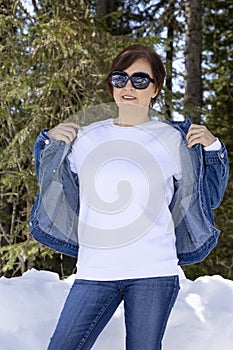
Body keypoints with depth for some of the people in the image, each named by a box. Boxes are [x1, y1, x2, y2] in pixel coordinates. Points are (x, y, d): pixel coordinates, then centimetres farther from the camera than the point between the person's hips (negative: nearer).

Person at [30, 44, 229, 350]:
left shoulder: (172, 140, 4)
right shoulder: (86, 138, 8)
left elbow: (208, 198, 12)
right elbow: (55, 191, 20)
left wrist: (212, 149, 1)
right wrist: (52, 144, 8)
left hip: (154, 271, -1)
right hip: (95, 271, 2)